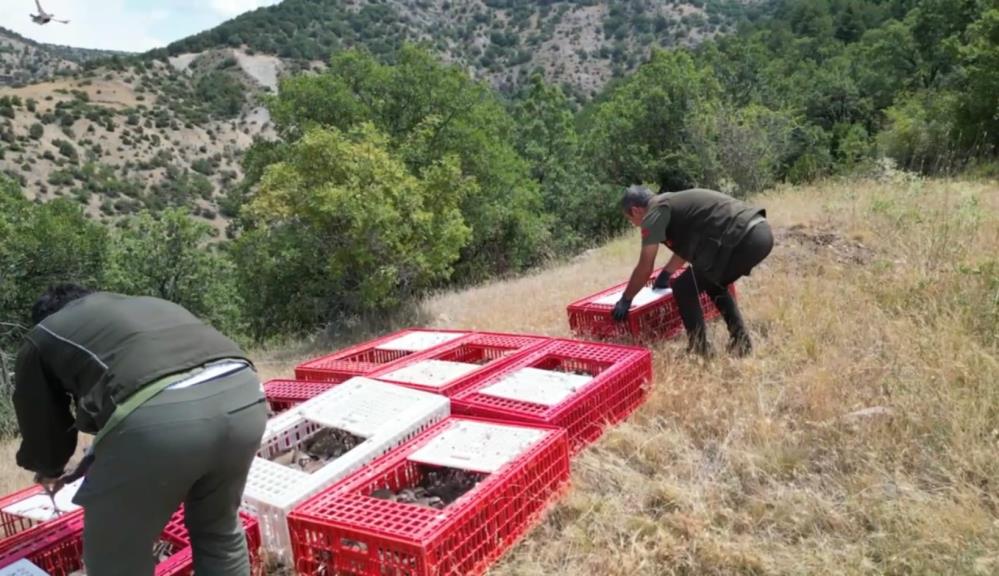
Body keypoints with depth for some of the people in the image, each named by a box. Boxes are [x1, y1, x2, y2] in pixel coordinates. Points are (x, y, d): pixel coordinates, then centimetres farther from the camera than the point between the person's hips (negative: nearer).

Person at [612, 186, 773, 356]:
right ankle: (741, 341, 28)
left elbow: (645, 269, 3)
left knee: (684, 288, 4)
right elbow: (686, 247, 46)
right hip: (761, 232, 10)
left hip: (744, 240, -10)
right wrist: (665, 275, 60)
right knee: (713, 283, 30)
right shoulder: (674, 203, 29)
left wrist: (625, 300, 17)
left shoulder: (655, 211, 2)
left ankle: (699, 351, 11)